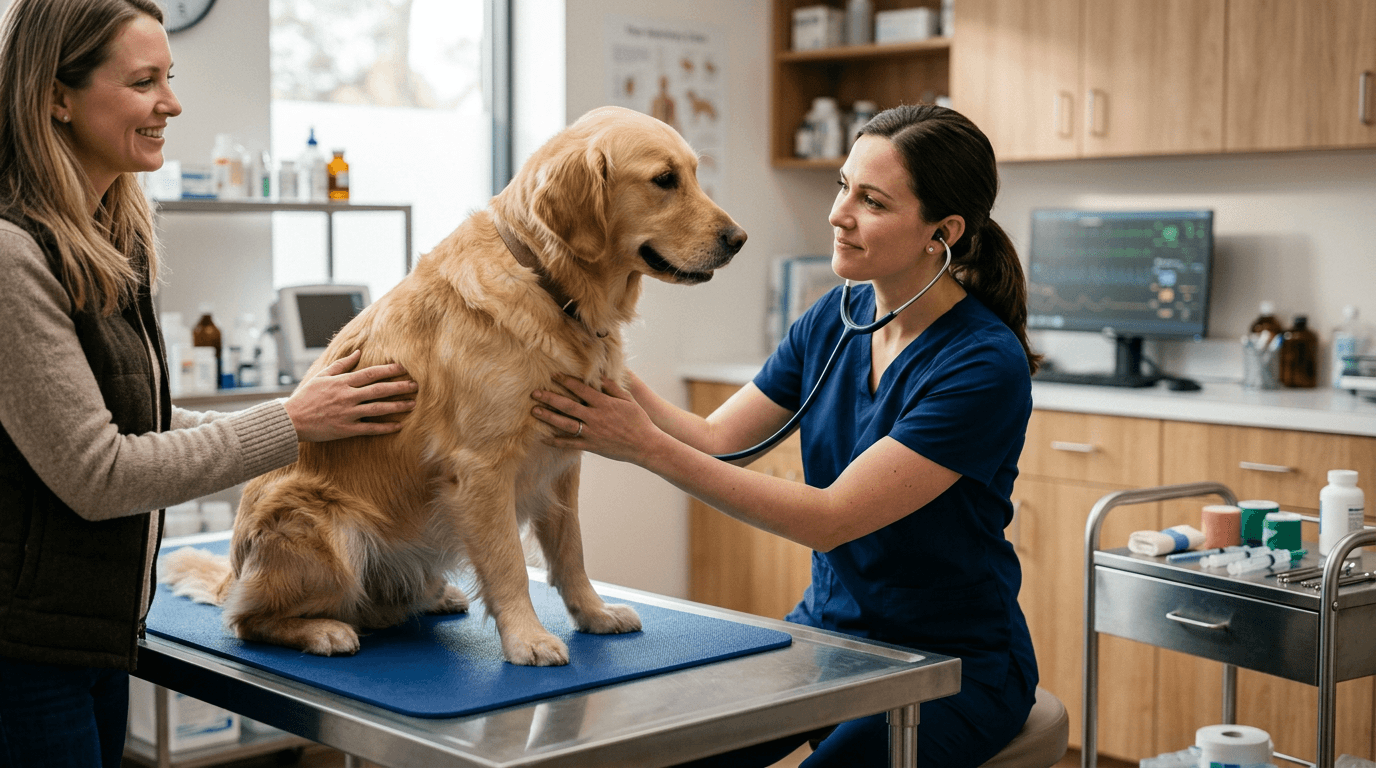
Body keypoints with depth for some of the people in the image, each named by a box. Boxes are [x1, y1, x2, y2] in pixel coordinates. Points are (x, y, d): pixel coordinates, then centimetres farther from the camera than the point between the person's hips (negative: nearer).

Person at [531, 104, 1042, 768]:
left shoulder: (986, 364, -23)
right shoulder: (835, 320, 0)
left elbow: (830, 518, -26)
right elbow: (715, 438, 0)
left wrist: (648, 447, -29)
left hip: (955, 665, -5)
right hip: (828, 626, 5)